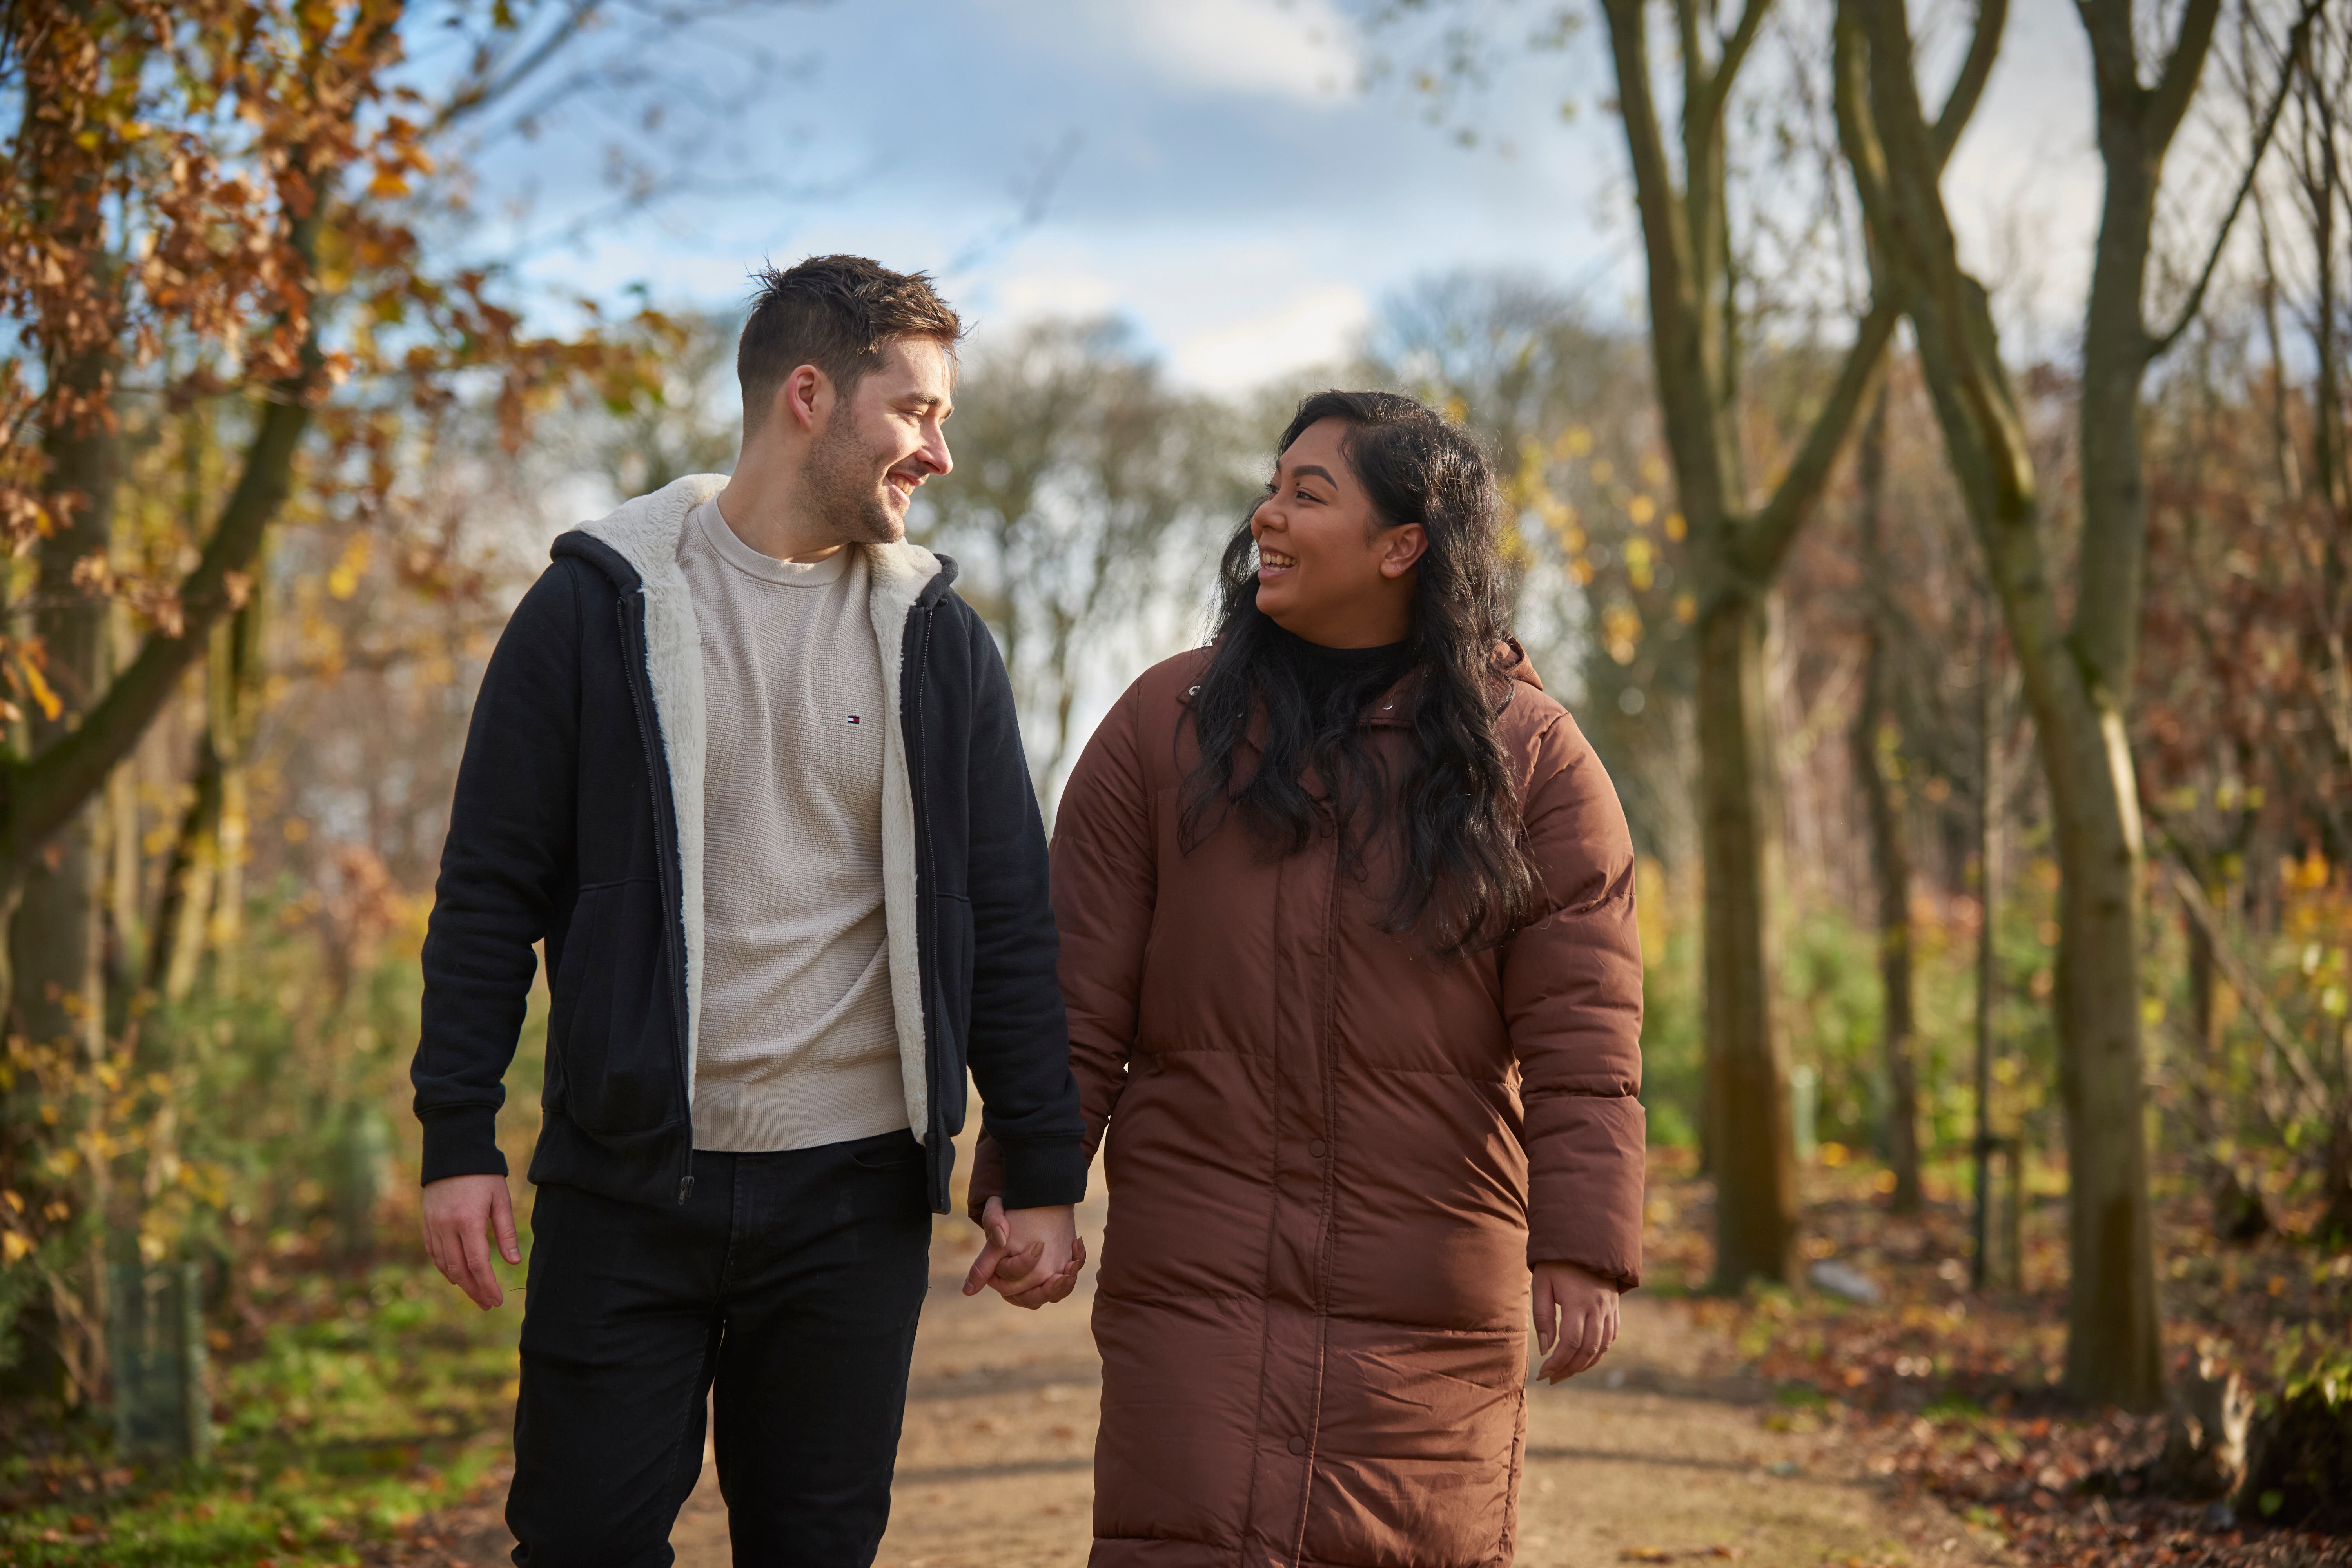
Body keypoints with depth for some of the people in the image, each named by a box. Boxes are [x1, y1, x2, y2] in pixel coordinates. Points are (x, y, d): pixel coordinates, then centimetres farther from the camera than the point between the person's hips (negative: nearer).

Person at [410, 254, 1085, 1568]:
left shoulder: (938, 639, 6)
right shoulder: (599, 606, -1)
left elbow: (1010, 919, 7)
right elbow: (492, 887, 0)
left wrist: (1044, 1174, 3)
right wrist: (459, 1137, -5)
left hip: (854, 1190, 2)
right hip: (629, 1177, -2)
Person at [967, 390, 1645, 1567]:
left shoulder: (1530, 755, 1)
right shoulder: (1166, 723, 5)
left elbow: (1580, 1038, -4)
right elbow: (1077, 999, 5)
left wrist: (1584, 1249, -12)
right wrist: (1027, 1189, -1)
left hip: (1436, 1303, 0)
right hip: (1196, 1283, 0)